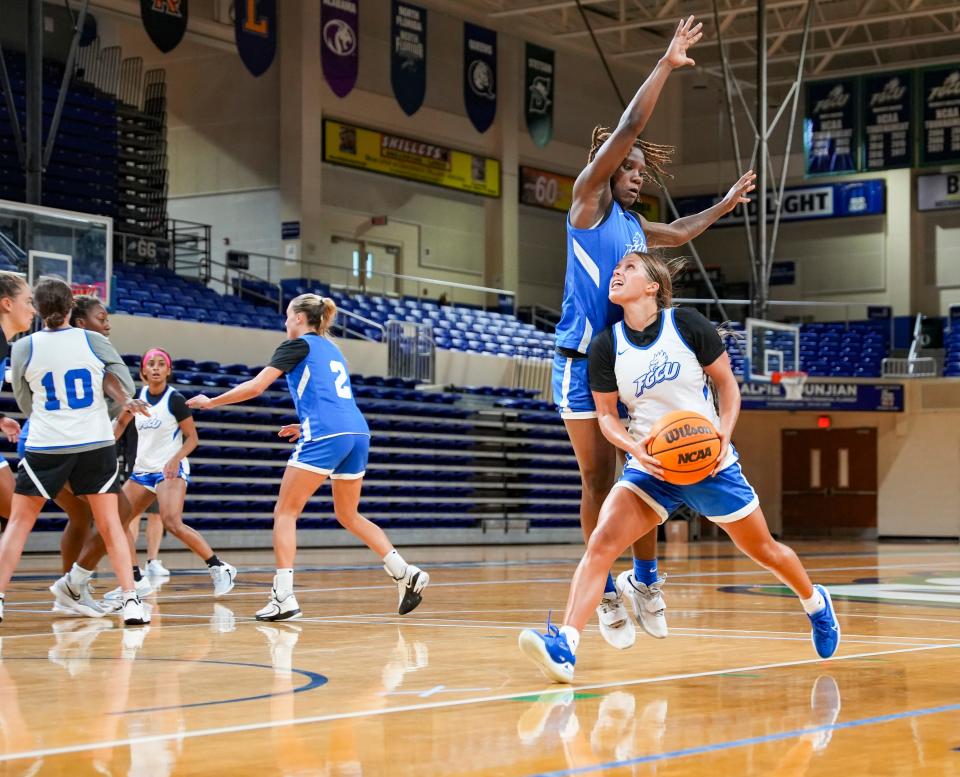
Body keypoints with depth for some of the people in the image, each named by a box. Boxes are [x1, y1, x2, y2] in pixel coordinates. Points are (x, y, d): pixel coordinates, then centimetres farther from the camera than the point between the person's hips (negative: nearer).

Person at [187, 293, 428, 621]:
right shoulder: (331, 349, 26)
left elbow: (254, 387, 0)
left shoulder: (298, 345, 4)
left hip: (324, 437, -7)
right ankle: (406, 574, 8)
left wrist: (210, 402, 11)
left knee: (285, 512, 0)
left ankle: (284, 596, -9)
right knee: (349, 515, 20)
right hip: (357, 433, 7)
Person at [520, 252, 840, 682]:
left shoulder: (687, 324, -10)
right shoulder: (606, 345, -4)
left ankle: (815, 601, 46)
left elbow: (727, 384, 1)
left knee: (764, 550, 14)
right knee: (601, 542, -23)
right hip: (650, 468, 1)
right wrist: (633, 446, -18)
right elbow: (606, 413, 2)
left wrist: (724, 434, -15)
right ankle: (565, 645, -33)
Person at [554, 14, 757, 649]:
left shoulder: (635, 226, 18)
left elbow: (679, 234, 42)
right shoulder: (589, 202, -2)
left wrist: (725, 205, 41)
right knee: (599, 481, -3)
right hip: (585, 363, -7)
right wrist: (665, 66, -15)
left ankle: (645, 579, 18)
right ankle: (607, 593, 5)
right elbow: (626, 132, -13)